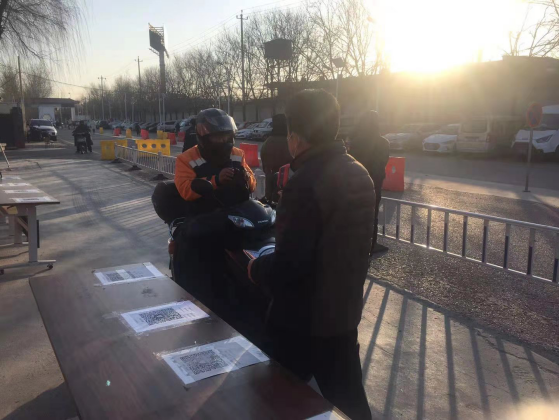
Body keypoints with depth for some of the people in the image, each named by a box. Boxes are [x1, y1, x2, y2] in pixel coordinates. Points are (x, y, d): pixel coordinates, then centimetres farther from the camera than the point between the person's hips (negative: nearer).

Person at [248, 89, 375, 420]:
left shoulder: (306, 183, -25)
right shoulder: (360, 174, 2)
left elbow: (288, 264, -26)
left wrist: (256, 269, -6)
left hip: (303, 318, -7)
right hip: (345, 309, 7)